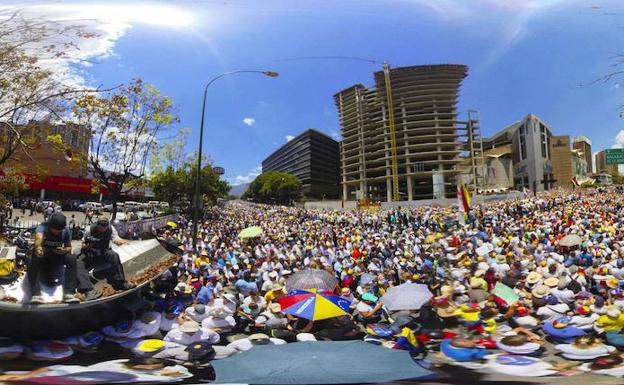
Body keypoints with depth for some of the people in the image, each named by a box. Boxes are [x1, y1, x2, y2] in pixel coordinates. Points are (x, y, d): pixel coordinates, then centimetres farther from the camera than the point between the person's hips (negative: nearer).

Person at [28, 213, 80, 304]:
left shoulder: (65, 231, -8)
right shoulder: (42, 227, -19)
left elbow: (69, 247, 3)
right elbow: (39, 237, -43)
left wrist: (64, 250, -22)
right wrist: (38, 247, -66)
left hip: (57, 257, 2)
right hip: (42, 256, -2)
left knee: (72, 258, -27)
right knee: (33, 260, -35)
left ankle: (69, 293, -33)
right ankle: (36, 294, -41)